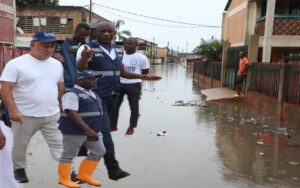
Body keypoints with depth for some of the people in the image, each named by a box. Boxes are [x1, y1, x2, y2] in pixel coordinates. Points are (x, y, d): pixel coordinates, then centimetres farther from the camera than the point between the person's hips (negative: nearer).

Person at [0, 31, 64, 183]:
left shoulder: (56, 64, 6)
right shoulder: (16, 64, -12)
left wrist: (60, 106, 18)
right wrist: (12, 109, -22)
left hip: (52, 115, 4)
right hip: (25, 115, -3)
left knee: (59, 144, 6)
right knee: (20, 145, 14)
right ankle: (19, 169, 36)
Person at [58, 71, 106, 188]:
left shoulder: (90, 93, 13)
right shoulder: (72, 94, -16)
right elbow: (71, 113, -26)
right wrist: (87, 129, -31)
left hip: (92, 130, 9)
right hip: (74, 131, -9)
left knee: (99, 151, 9)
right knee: (69, 154, 3)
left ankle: (84, 175, 21)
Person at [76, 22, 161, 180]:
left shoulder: (119, 50, 9)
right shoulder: (88, 48, -11)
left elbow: (122, 72, 17)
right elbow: (80, 69, -25)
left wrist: (142, 77, 5)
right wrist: (84, 58, -48)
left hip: (112, 95, 7)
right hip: (95, 95, -7)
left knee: (101, 129, 18)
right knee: (104, 130, -11)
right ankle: (113, 168, -8)